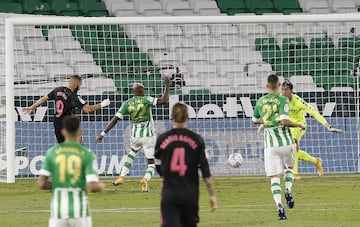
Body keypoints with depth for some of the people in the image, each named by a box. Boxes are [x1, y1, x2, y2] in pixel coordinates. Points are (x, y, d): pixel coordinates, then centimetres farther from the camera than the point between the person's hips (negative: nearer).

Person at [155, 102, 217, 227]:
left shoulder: (162, 139, -2)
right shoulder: (196, 139, -3)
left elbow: (159, 168, 7)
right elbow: (205, 170, -5)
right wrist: (212, 195, -1)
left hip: (169, 194, -1)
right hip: (190, 193, 1)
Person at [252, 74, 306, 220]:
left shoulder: (260, 102, 7)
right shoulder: (282, 100, -8)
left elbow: (255, 120, 23)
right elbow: (285, 121, -21)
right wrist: (299, 125, -5)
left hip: (269, 143, 2)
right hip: (286, 141, -2)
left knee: (274, 177, 0)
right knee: (289, 167, 26)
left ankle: (279, 205, -18)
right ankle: (288, 190, 3)